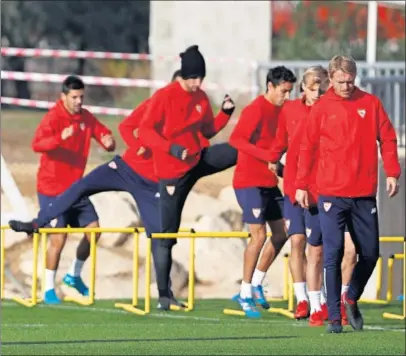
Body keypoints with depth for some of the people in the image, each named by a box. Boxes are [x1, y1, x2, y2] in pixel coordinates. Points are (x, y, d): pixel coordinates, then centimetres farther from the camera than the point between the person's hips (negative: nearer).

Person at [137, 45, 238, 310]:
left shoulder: (201, 98, 3)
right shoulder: (164, 97, -15)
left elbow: (208, 131, 12)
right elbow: (145, 130, -19)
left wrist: (226, 113, -5)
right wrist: (171, 148, -32)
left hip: (200, 159, 5)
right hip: (172, 171, -5)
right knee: (167, 234, 0)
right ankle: (164, 294, 7)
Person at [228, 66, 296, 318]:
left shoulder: (280, 110, 10)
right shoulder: (256, 110, -15)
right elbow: (236, 139, -25)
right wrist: (267, 156, -30)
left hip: (270, 183, 9)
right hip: (250, 182, -8)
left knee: (281, 233, 9)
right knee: (259, 236, -10)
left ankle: (256, 285, 21)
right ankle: (245, 294, -1)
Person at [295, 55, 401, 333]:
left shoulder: (371, 104, 5)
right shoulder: (322, 108, 1)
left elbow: (388, 139, 7)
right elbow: (307, 148, 4)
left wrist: (392, 173, -4)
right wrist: (301, 185, 1)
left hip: (364, 194, 2)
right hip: (331, 194, -2)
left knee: (370, 253, 7)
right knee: (333, 254, -6)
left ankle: (352, 299, 31)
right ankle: (334, 316, -2)